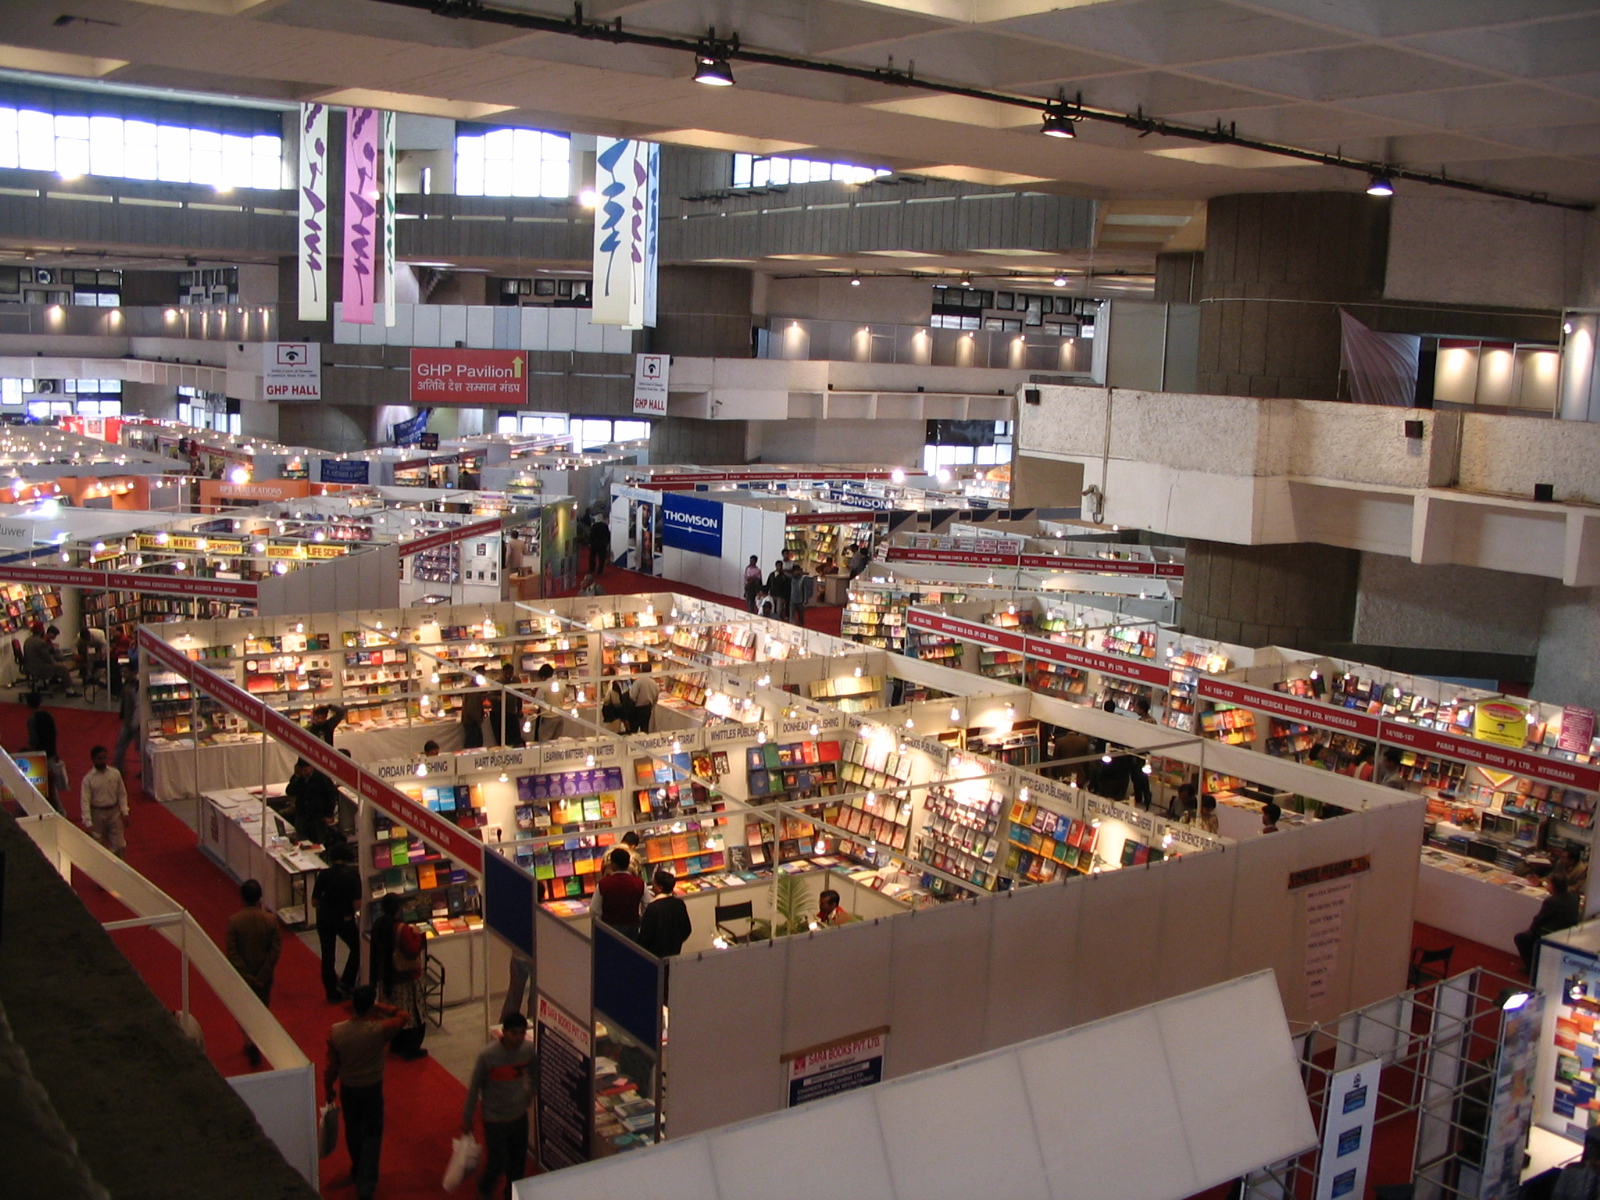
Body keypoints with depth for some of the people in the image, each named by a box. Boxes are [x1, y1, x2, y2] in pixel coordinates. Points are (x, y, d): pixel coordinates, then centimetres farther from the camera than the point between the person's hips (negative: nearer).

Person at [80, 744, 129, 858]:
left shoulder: (115, 774, -4)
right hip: (97, 813, -1)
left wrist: (125, 812, 0)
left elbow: (122, 794, 4)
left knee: (118, 844, 2)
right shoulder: (88, 779, -11)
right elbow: (85, 800, -12)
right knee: (98, 845, 11)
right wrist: (88, 822, -16)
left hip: (114, 811, 1)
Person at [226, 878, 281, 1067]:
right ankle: (258, 1043, 31)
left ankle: (250, 1041, 0)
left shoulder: (233, 921, -17)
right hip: (264, 975, 2)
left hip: (242, 976, -1)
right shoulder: (270, 920, -13)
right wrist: (263, 975, -8)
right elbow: (276, 949, -13)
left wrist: (246, 975, -10)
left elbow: (231, 952, -17)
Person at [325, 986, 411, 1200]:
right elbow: (404, 1017, -7)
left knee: (353, 1131, 25)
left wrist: (328, 1089, 8)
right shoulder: (380, 1030, -27)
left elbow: (332, 1066, -8)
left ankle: (358, 1170, 47)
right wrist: (380, 1008, -10)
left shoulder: (335, 1032, -20)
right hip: (372, 1089, -3)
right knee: (372, 1134, 11)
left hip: (347, 1089, 3)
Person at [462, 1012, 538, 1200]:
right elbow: (474, 1087, -12)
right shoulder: (487, 1055, -25)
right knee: (497, 1164, 5)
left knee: (518, 1163, 15)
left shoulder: (529, 1049, -12)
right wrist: (467, 1118, -4)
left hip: (519, 1116, 4)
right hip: (495, 1120, -4)